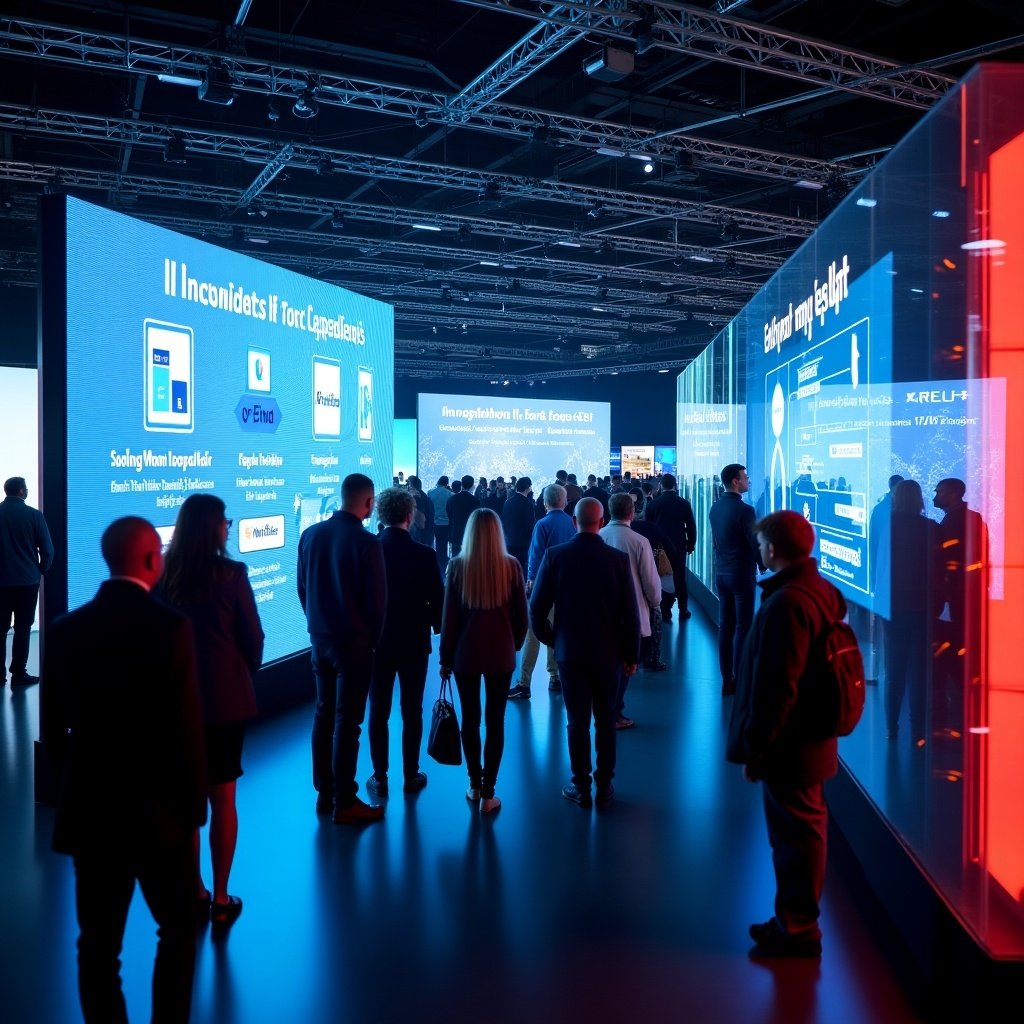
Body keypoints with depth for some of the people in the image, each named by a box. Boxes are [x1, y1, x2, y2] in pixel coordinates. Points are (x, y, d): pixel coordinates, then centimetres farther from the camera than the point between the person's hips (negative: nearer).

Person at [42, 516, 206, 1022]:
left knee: (97, 947, 15)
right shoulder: (171, 626, -17)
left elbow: (52, 730, 5)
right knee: (179, 933, 19)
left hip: (88, 810, 4)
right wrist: (193, 809, -3)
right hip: (158, 811, -4)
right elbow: (187, 732, -16)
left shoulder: (63, 630, -2)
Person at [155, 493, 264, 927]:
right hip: (224, 697, -3)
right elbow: (252, 637, -6)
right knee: (222, 797, 8)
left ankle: (193, 891, 24)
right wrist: (246, 672, 13)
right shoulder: (230, 574, -13)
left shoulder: (162, 575, -4)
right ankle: (220, 899, 14)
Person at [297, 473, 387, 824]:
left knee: (323, 715, 16)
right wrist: (374, 639, 3)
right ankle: (344, 803, 9)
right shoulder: (366, 542, -17)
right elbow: (376, 599, -13)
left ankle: (324, 794, 25)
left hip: (319, 638, 6)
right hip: (354, 641, -6)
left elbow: (302, 587, 7)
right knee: (347, 722, 1)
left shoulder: (311, 534, -1)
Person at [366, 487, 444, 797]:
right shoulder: (424, 555, -13)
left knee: (378, 711, 9)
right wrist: (438, 628, 10)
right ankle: (411, 775, 18)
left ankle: (379, 778, 14)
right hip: (414, 643, -1)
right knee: (412, 711, 10)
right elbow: (437, 600, -8)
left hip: (377, 641, 1)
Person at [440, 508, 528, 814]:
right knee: (495, 722, 6)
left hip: (466, 652, 0)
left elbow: (449, 616, -5)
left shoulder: (457, 565, -8)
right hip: (500, 653, 0)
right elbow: (521, 614, -1)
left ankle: (474, 786, 22)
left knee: (470, 719, 13)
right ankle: (488, 794, 8)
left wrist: (445, 657, 5)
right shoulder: (511, 565, -8)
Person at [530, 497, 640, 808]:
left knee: (577, 722, 8)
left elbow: (536, 609, -8)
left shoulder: (555, 556, -9)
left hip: (569, 652, 0)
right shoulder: (618, 558, -9)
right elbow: (630, 614, -6)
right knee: (605, 721, 13)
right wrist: (631, 654, 5)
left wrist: (551, 639, 8)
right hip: (608, 653, 1)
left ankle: (581, 787, 15)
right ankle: (604, 785, 20)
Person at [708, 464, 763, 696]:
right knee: (742, 628, -1)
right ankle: (738, 681, 0)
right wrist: (763, 565, 3)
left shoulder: (715, 508, 6)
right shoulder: (744, 510, -17)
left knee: (725, 626, 10)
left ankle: (727, 680, 14)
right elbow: (755, 542, -14)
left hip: (721, 572, 7)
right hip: (742, 574, -7)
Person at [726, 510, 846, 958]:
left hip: (788, 746, -10)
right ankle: (795, 921, 32)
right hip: (811, 737, 10)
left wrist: (754, 748, -16)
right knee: (800, 833, 19)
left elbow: (775, 688, -25)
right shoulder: (821, 591, 7)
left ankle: (798, 929, 17)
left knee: (795, 835, 3)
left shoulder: (787, 603, -24)